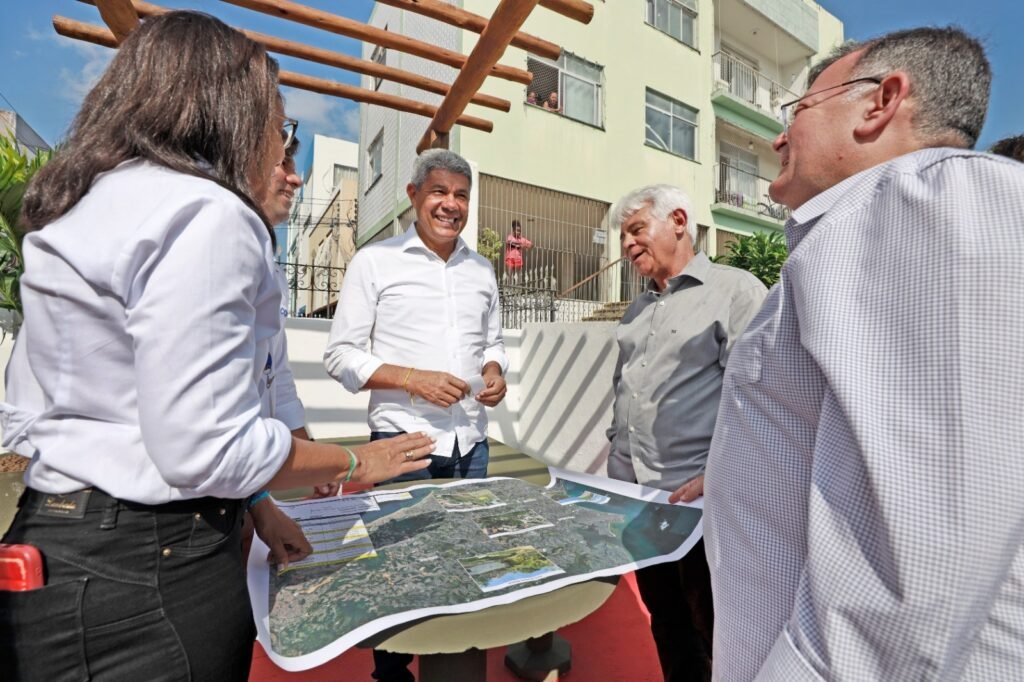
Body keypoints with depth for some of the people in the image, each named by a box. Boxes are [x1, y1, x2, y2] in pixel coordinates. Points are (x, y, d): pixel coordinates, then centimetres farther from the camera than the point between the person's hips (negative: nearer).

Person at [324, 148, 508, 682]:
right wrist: (413, 379, -18)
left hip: (471, 442, 5)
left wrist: (495, 372, -3)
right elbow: (340, 356, -5)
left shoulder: (482, 270, 11)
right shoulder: (375, 261, -4)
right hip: (402, 440, -4)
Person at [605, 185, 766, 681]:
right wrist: (616, 458, 14)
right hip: (632, 492, 7)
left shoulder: (735, 290, -6)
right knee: (665, 622, 20)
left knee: (714, 629, 9)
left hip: (698, 497, -6)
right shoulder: (637, 309, 16)